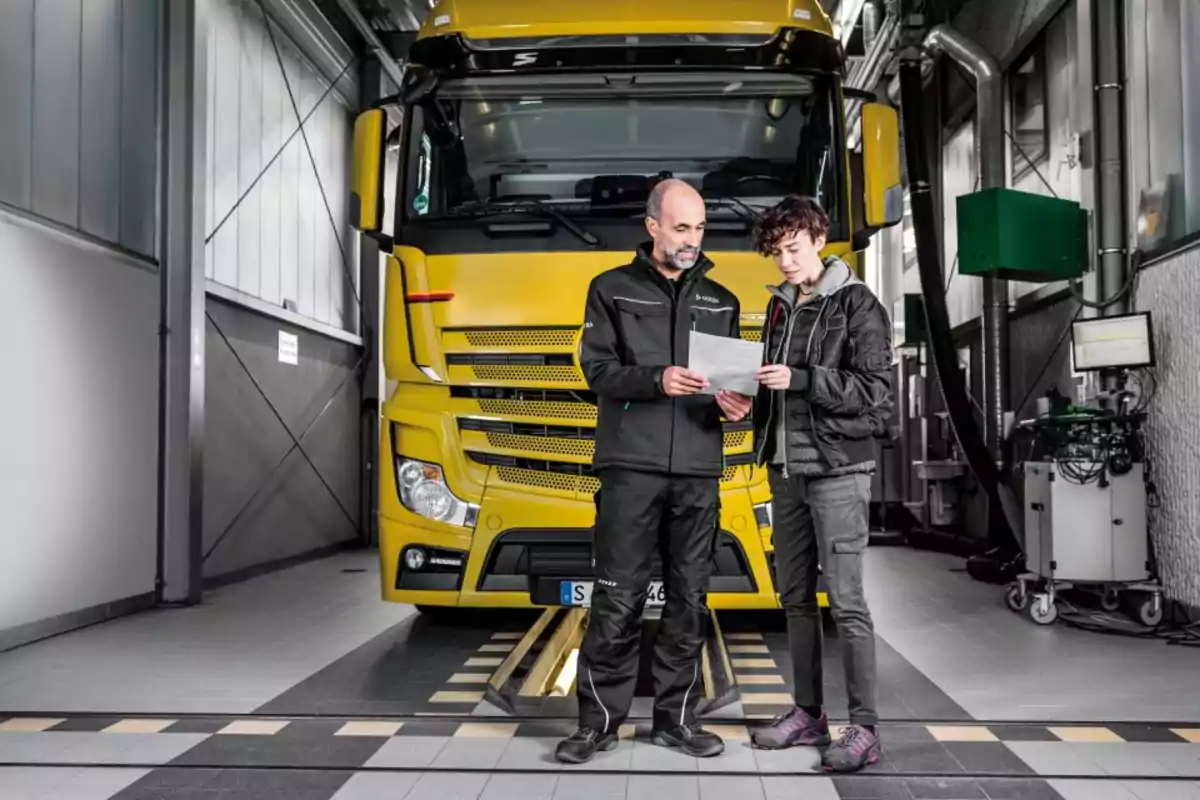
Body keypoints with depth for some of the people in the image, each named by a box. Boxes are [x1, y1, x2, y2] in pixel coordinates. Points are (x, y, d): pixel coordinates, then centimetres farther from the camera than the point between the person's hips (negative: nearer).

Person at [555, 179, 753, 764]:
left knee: (689, 600, 6)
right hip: (631, 468, -3)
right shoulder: (612, 289, 7)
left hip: (699, 472, 3)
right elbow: (598, 370, -2)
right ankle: (600, 720, 10)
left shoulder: (721, 301, 17)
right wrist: (658, 380, -19)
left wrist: (735, 403, -6)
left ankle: (675, 717, 18)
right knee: (617, 599, -2)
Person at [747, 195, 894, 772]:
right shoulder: (779, 306, 14)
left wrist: (801, 379, -20)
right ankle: (808, 713, 21)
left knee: (845, 600, -6)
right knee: (795, 596, 10)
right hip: (786, 470, 7)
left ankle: (864, 728, 3)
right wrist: (752, 390, 0)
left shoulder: (857, 305, -5)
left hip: (837, 470, -7)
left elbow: (876, 392, -12)